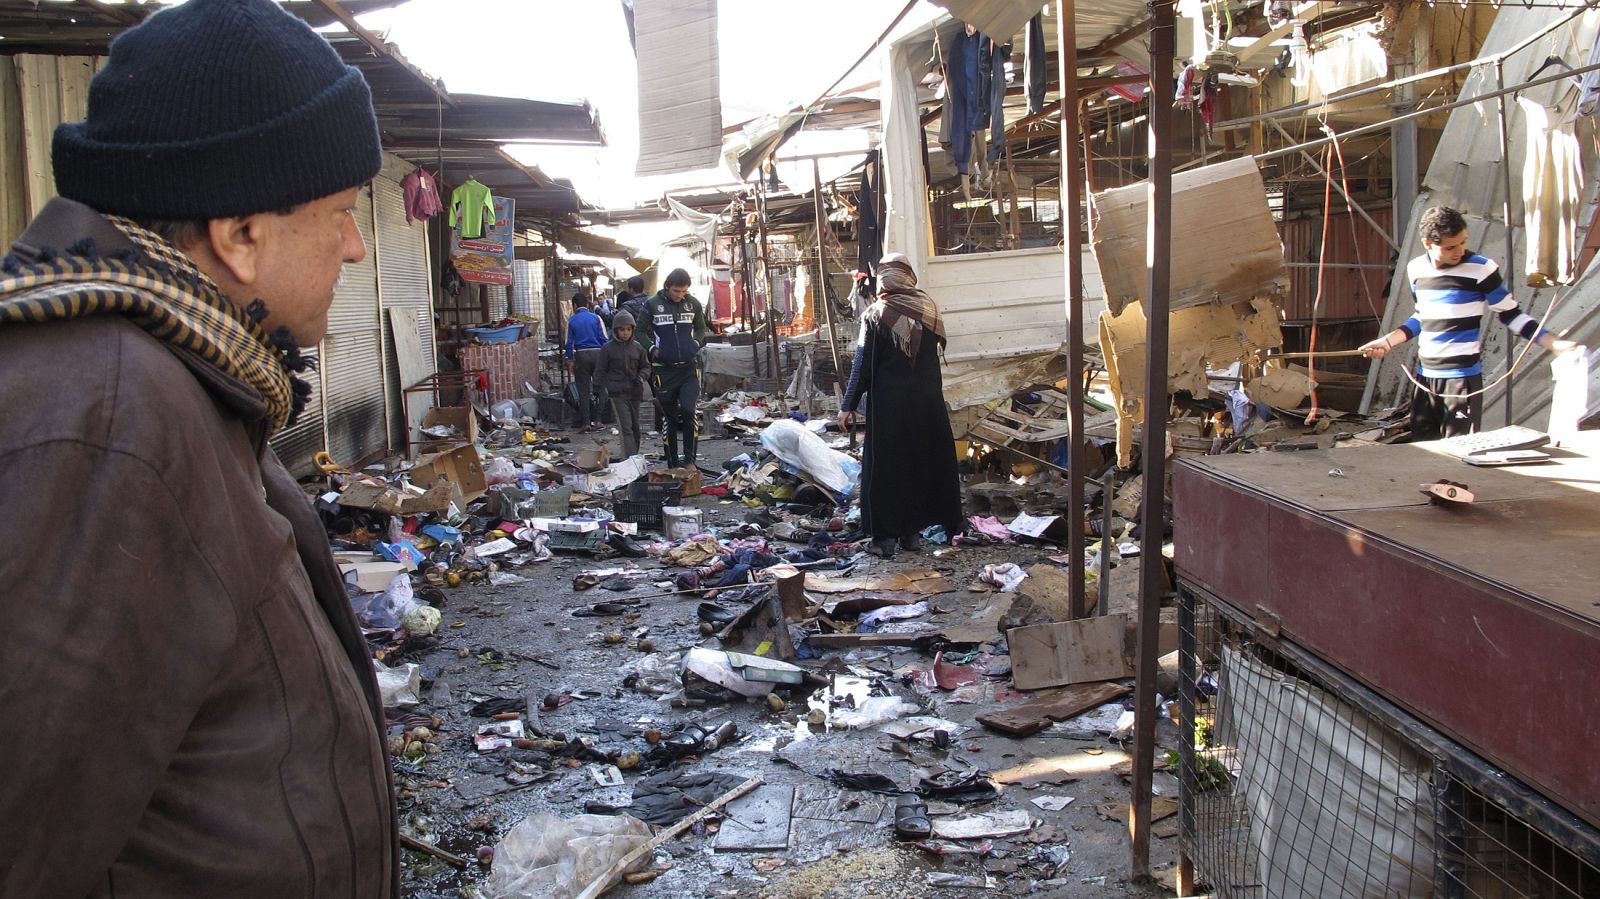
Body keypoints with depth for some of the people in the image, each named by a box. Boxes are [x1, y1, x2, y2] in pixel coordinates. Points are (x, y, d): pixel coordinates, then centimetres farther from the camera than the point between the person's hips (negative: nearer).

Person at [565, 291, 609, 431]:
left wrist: (570, 361, 9)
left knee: (583, 390, 6)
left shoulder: (571, 321, 1)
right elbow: (604, 339, -2)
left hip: (581, 355, 0)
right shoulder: (596, 318, 1)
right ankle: (597, 420, 9)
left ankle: (585, 422, 6)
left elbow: (569, 343, 2)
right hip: (597, 353, 0)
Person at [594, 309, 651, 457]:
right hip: (617, 393, -4)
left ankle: (634, 456, 25)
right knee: (626, 428, -13)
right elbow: (600, 371, 4)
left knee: (635, 427, 12)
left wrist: (642, 377, -4)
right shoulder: (608, 348, -1)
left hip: (634, 392, 4)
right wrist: (604, 388, -4)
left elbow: (646, 366, 16)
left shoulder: (637, 347, 7)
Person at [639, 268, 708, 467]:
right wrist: (652, 349, -7)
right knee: (670, 417, 7)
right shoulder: (652, 305, -4)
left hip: (689, 368, 1)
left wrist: (696, 343, 1)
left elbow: (700, 328, 18)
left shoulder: (693, 304, 3)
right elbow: (641, 332, 6)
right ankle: (672, 462, 18)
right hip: (664, 370, -1)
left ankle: (689, 459, -7)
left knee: (688, 410, -18)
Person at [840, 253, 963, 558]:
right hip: (927, 401, 4)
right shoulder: (928, 308, 1)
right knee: (923, 461, 14)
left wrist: (848, 406, -5)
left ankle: (886, 536, 5)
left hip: (889, 404, -4)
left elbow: (863, 364, -10)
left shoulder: (876, 314, -10)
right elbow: (936, 348, 8)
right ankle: (913, 531, 20)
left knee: (886, 467, 4)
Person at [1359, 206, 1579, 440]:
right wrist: (1387, 341, 14)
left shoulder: (1481, 269, -10)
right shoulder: (1416, 269, 5)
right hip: (1425, 374, 5)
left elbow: (1510, 314, -2)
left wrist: (1553, 343, -10)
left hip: (1463, 376, -5)